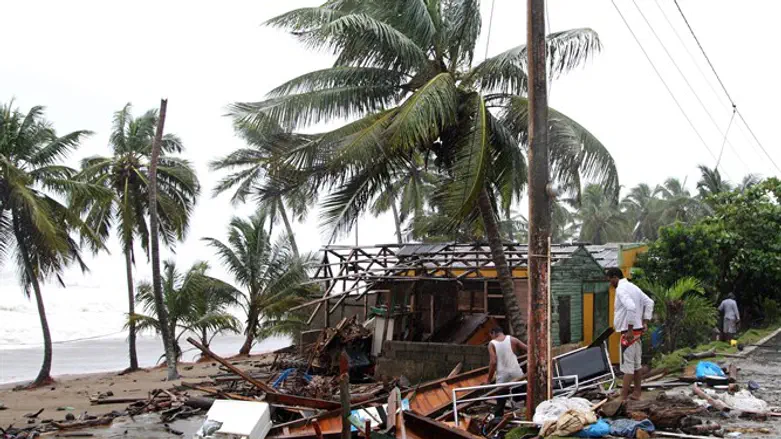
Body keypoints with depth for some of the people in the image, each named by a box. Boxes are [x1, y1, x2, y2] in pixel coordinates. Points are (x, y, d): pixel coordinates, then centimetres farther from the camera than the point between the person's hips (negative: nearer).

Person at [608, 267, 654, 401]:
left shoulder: (621, 289, -16)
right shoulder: (632, 287, 14)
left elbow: (631, 307, -30)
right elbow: (649, 302, 17)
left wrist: (630, 330, -26)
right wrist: (645, 322, 12)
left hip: (629, 332, -10)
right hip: (637, 330, 10)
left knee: (627, 365, -9)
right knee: (637, 363, 14)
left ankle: (623, 398, -8)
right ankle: (636, 393, 21)